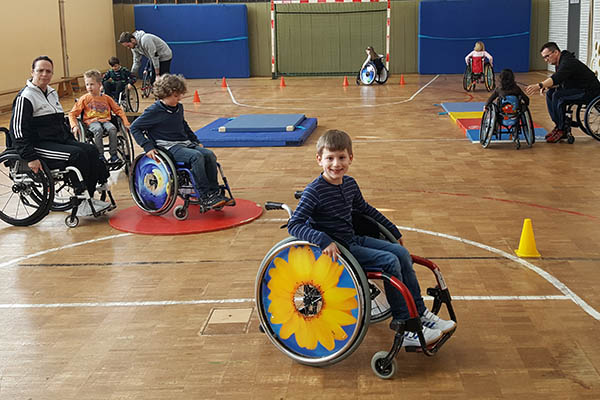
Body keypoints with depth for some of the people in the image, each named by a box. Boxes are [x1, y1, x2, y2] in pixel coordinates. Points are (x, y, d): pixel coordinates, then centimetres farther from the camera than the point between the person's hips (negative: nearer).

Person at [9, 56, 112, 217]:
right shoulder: (25, 97, -10)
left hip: (60, 140, 9)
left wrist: (73, 142, 18)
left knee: (91, 151, -12)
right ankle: (80, 205, -22)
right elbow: (18, 131, -16)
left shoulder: (52, 93, 18)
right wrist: (30, 158, -22)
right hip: (40, 146, -9)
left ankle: (89, 198, -10)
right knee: (78, 155, -27)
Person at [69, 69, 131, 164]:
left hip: (105, 120, 2)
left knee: (112, 129, -32)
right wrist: (74, 126, -14)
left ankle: (113, 155, -23)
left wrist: (126, 123, 3)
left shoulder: (106, 98, 12)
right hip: (91, 121, -2)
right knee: (98, 130, -36)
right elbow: (72, 114, 5)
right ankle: (100, 156, -27)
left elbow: (118, 110, 16)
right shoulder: (84, 99, 6)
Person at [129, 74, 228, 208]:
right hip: (169, 148, -7)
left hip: (185, 144, 7)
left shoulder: (179, 108, 13)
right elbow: (134, 127, -4)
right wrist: (148, 147, -13)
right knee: (196, 156, -31)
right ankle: (205, 196, -29)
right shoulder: (154, 111, -7)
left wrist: (195, 141, 26)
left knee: (209, 155, -16)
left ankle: (214, 192, -11)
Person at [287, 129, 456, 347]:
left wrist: (394, 231, 29)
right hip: (334, 249, -8)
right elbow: (294, 225, -24)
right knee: (390, 261, -19)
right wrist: (324, 240, -38)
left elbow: (365, 208, 23)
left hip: (353, 240, 8)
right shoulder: (315, 191, -18)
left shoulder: (350, 184, 5)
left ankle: (420, 313, 7)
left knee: (402, 252, -2)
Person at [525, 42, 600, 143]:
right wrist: (546, 86, -7)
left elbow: (557, 78, -38)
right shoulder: (560, 62, 8)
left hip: (590, 91, -10)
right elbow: (559, 81, 14)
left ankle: (562, 130, -15)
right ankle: (558, 125, 4)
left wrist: (539, 85, -50)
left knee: (558, 95, -26)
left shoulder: (568, 62, -22)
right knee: (550, 93, 1)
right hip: (577, 89, 10)